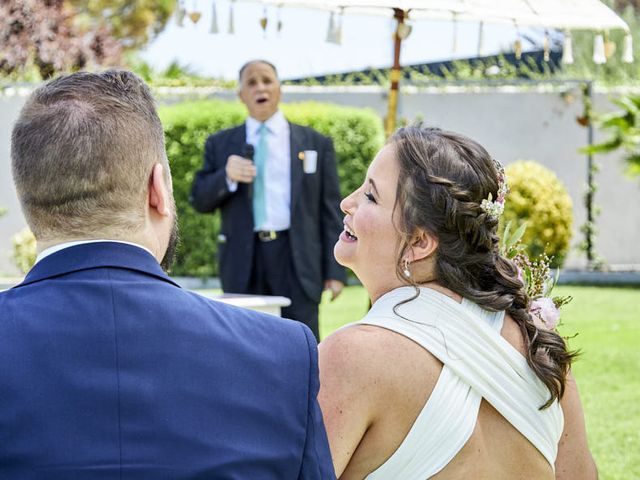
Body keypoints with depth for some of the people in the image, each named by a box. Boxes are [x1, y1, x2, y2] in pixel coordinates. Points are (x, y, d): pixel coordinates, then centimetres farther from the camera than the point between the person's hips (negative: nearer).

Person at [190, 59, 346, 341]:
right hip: (243, 262, 1)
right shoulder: (220, 145, 13)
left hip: (296, 259, -1)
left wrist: (335, 271, 0)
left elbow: (329, 210, 6)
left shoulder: (316, 144, 10)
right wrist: (226, 177, -12)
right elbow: (200, 201, 9)